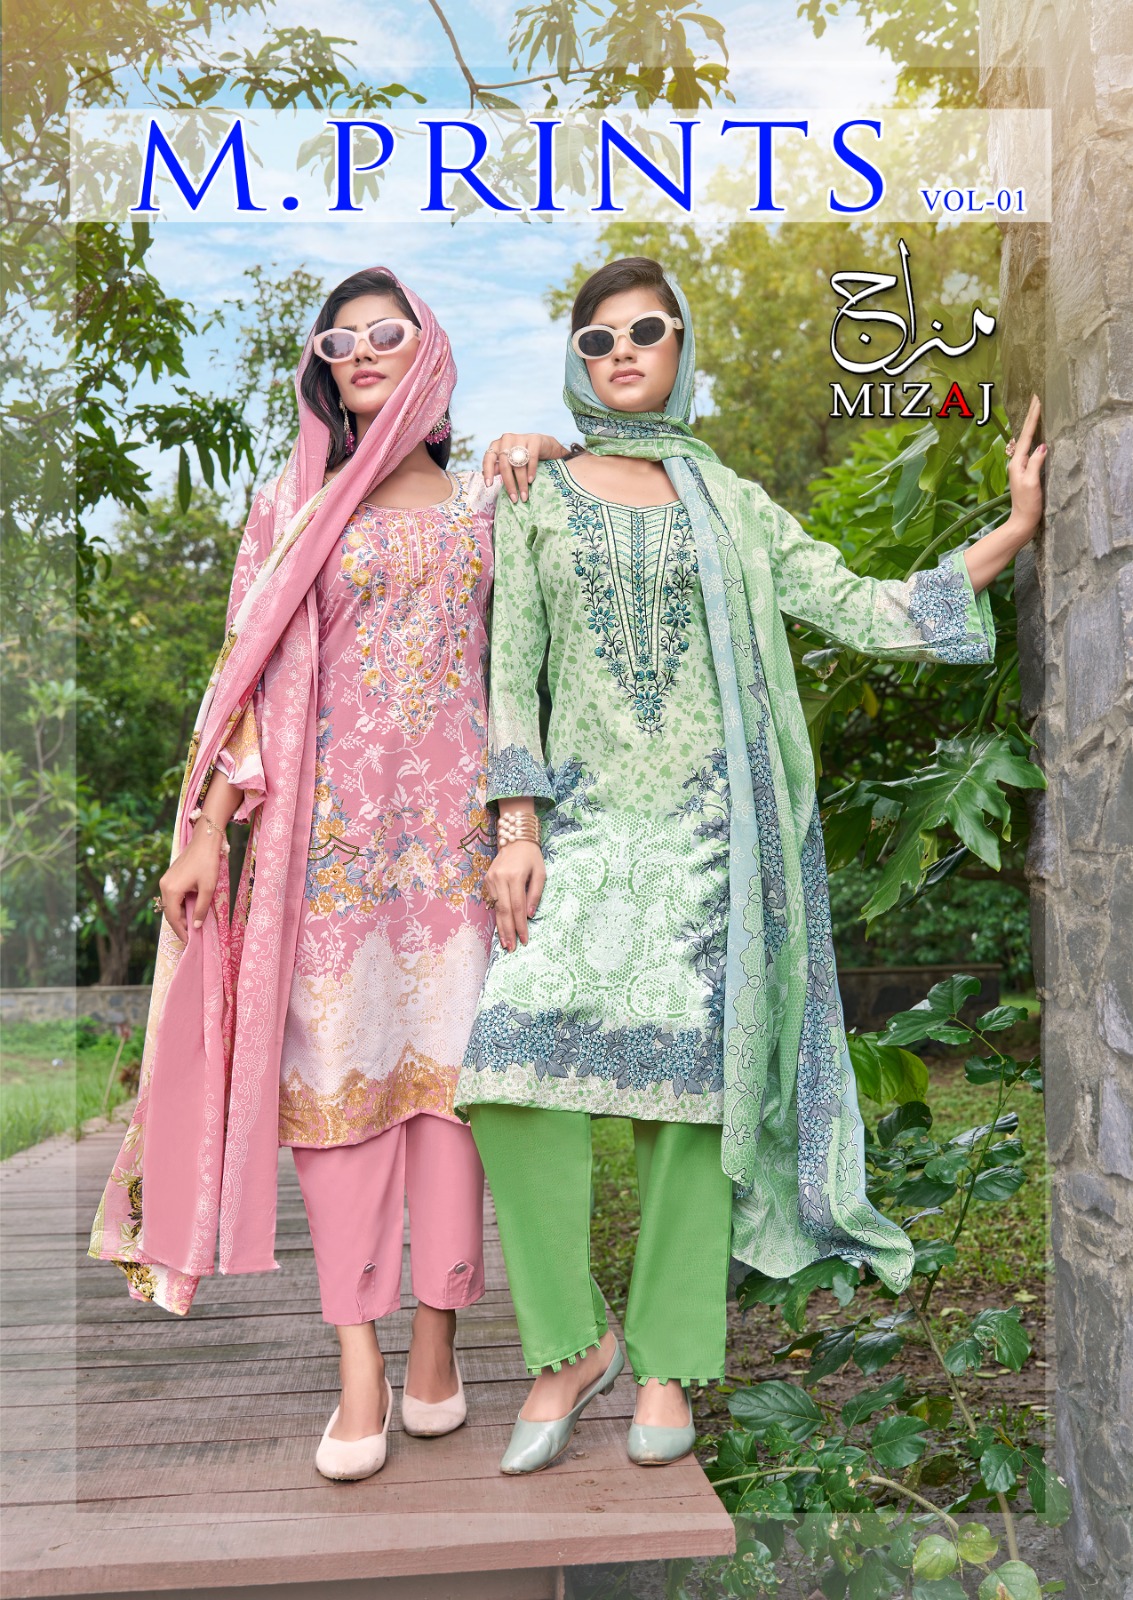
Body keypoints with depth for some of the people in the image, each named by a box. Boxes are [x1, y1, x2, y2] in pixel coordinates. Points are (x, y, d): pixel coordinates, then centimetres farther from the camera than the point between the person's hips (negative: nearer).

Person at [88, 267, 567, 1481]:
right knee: (334, 1063, -3)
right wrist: (205, 830, -3)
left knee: (444, 1058, -1)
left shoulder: (485, 500, 13)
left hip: (450, 819, 1)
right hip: (325, 822, -1)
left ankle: (436, 1343, 10)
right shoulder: (293, 508, 10)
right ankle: (360, 1368, 3)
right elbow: (250, 675, 4)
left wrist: (541, 447, 6)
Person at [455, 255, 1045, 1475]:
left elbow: (864, 610, 7)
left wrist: (1017, 526, 1)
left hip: (704, 823, 1)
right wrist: (517, 830, -4)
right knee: (511, 1049, -18)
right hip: (585, 819, 0)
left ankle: (666, 1359, 13)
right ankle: (571, 1342, 0)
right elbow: (511, 670, 6)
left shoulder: (726, 502, 13)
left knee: (688, 1070, -4)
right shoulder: (537, 497, 11)